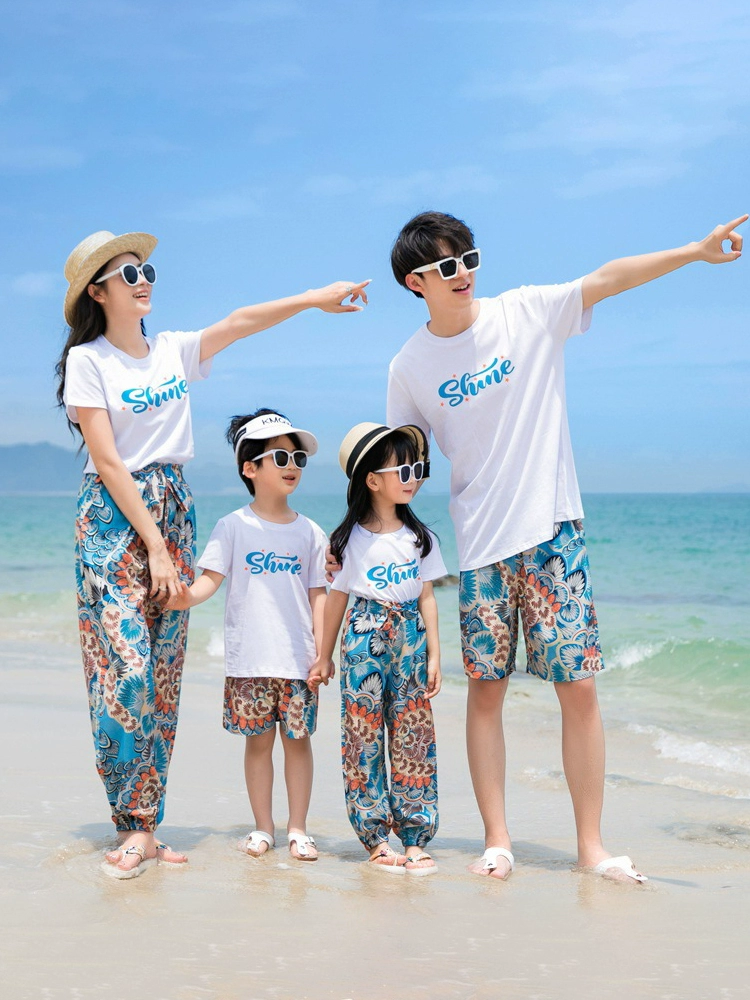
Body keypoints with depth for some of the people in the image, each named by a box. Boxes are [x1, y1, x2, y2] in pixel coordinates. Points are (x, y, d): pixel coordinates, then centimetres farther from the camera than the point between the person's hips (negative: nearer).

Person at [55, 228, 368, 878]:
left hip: (173, 513, 6)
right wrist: (153, 543, -14)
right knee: (126, 668, -14)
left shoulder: (174, 351, 12)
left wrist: (313, 298, -11)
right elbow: (107, 462, -11)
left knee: (164, 675, 3)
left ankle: (146, 828, 7)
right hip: (114, 516, -6)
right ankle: (132, 829, -6)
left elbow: (237, 324, 2)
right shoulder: (87, 360, -5)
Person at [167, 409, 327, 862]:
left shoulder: (310, 533, 6)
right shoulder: (234, 527, 1)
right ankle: (263, 827, 16)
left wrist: (323, 649, 0)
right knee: (258, 740, 5)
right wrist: (189, 596, -24)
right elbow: (212, 577, -3)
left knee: (298, 737, 4)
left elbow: (318, 595, 7)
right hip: (249, 658, -1)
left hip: (298, 657, 1)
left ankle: (298, 828, 13)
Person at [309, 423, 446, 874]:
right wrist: (326, 656, 8)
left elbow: (427, 598, 7)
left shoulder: (420, 537, 6)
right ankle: (376, 836, 4)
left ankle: (415, 836, 4)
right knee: (364, 736, -2)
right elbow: (337, 598, 4)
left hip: (410, 640, 2)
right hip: (365, 638, -2)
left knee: (412, 738, 1)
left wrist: (434, 655, 3)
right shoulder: (353, 540, -2)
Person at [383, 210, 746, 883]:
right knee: (486, 689, 3)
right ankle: (497, 840, 13)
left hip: (553, 530, -1)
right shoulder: (410, 367, 3)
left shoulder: (527, 312, -1)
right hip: (479, 543, 1)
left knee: (579, 687, -2)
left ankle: (592, 845, 5)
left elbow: (607, 279, -10)